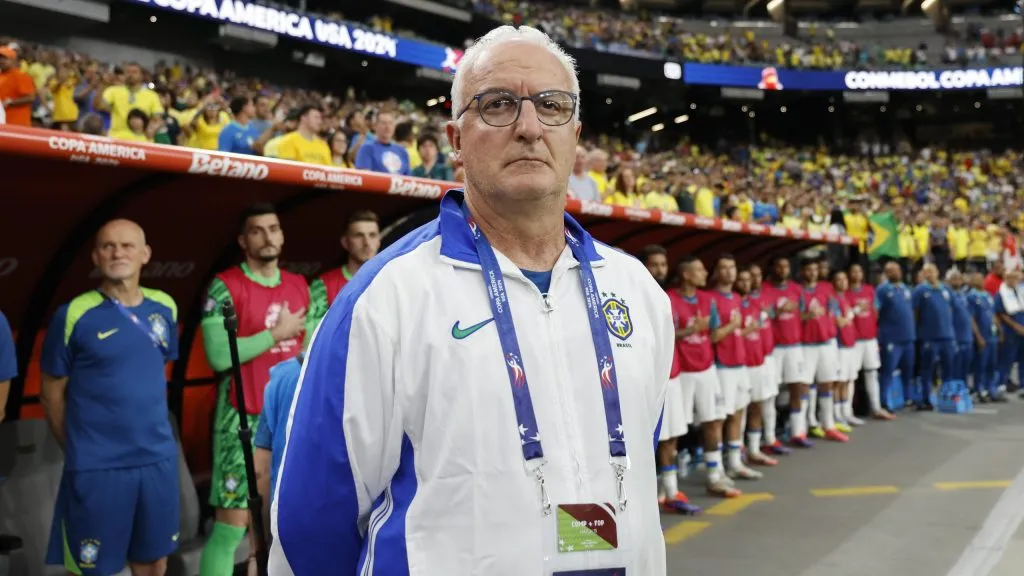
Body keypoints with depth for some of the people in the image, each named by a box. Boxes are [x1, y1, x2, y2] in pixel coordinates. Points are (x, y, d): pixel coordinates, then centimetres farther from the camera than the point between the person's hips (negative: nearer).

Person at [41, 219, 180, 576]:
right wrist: (77, 450, 4)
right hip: (96, 466, -4)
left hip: (159, 458, 4)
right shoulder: (74, 315, -10)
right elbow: (52, 394, -2)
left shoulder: (165, 308, 3)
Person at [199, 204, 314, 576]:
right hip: (244, 419, -6)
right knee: (232, 523, -5)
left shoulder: (299, 286, 10)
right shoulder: (224, 287, -9)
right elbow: (219, 356, -20)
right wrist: (277, 334, -12)